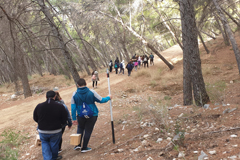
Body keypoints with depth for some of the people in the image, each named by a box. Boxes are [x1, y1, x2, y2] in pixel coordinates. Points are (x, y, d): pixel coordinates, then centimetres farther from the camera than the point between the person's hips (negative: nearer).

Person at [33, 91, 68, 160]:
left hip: (42, 131, 1)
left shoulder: (39, 106, -7)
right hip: (56, 131, -1)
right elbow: (64, 119, -6)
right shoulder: (60, 106, -13)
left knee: (44, 143, 23)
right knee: (54, 144, 20)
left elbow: (35, 118, 5)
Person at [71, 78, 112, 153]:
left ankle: (78, 145, 24)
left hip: (81, 116, 2)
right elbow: (101, 100, -3)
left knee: (80, 128, 26)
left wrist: (74, 119, 4)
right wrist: (108, 97, 17)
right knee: (88, 131, 11)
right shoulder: (91, 92, -11)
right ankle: (84, 148, 21)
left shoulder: (75, 94, -6)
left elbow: (73, 107, -3)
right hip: (92, 115, -1)